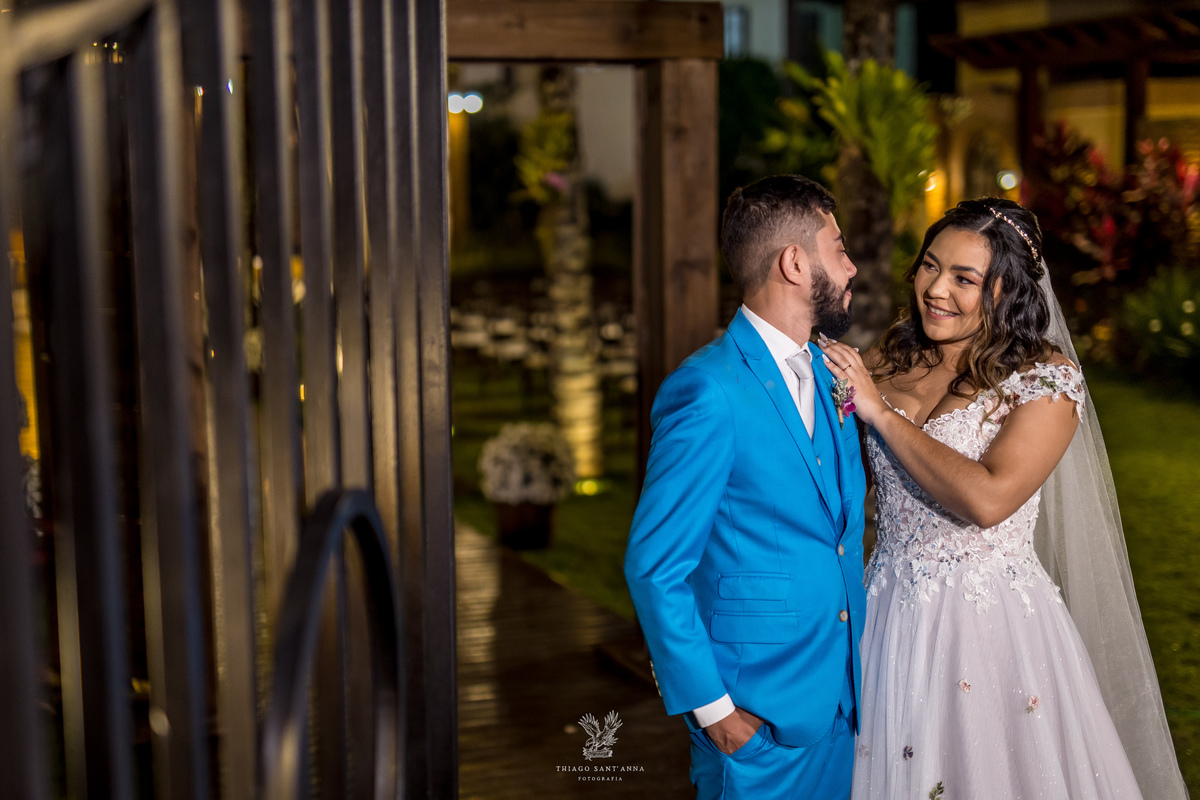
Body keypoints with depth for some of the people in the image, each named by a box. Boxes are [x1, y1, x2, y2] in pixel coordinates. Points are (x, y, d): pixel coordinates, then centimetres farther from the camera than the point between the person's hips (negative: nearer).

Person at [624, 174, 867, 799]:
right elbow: (654, 566, -17)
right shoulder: (708, 392, -19)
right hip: (757, 712, -7)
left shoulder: (825, 373, 8)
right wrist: (711, 706, -15)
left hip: (838, 696, 8)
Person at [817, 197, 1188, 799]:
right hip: (888, 613, 5)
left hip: (993, 622, -4)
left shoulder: (1045, 378, -10)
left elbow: (988, 498, -25)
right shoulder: (888, 362, 4)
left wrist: (882, 411, -19)